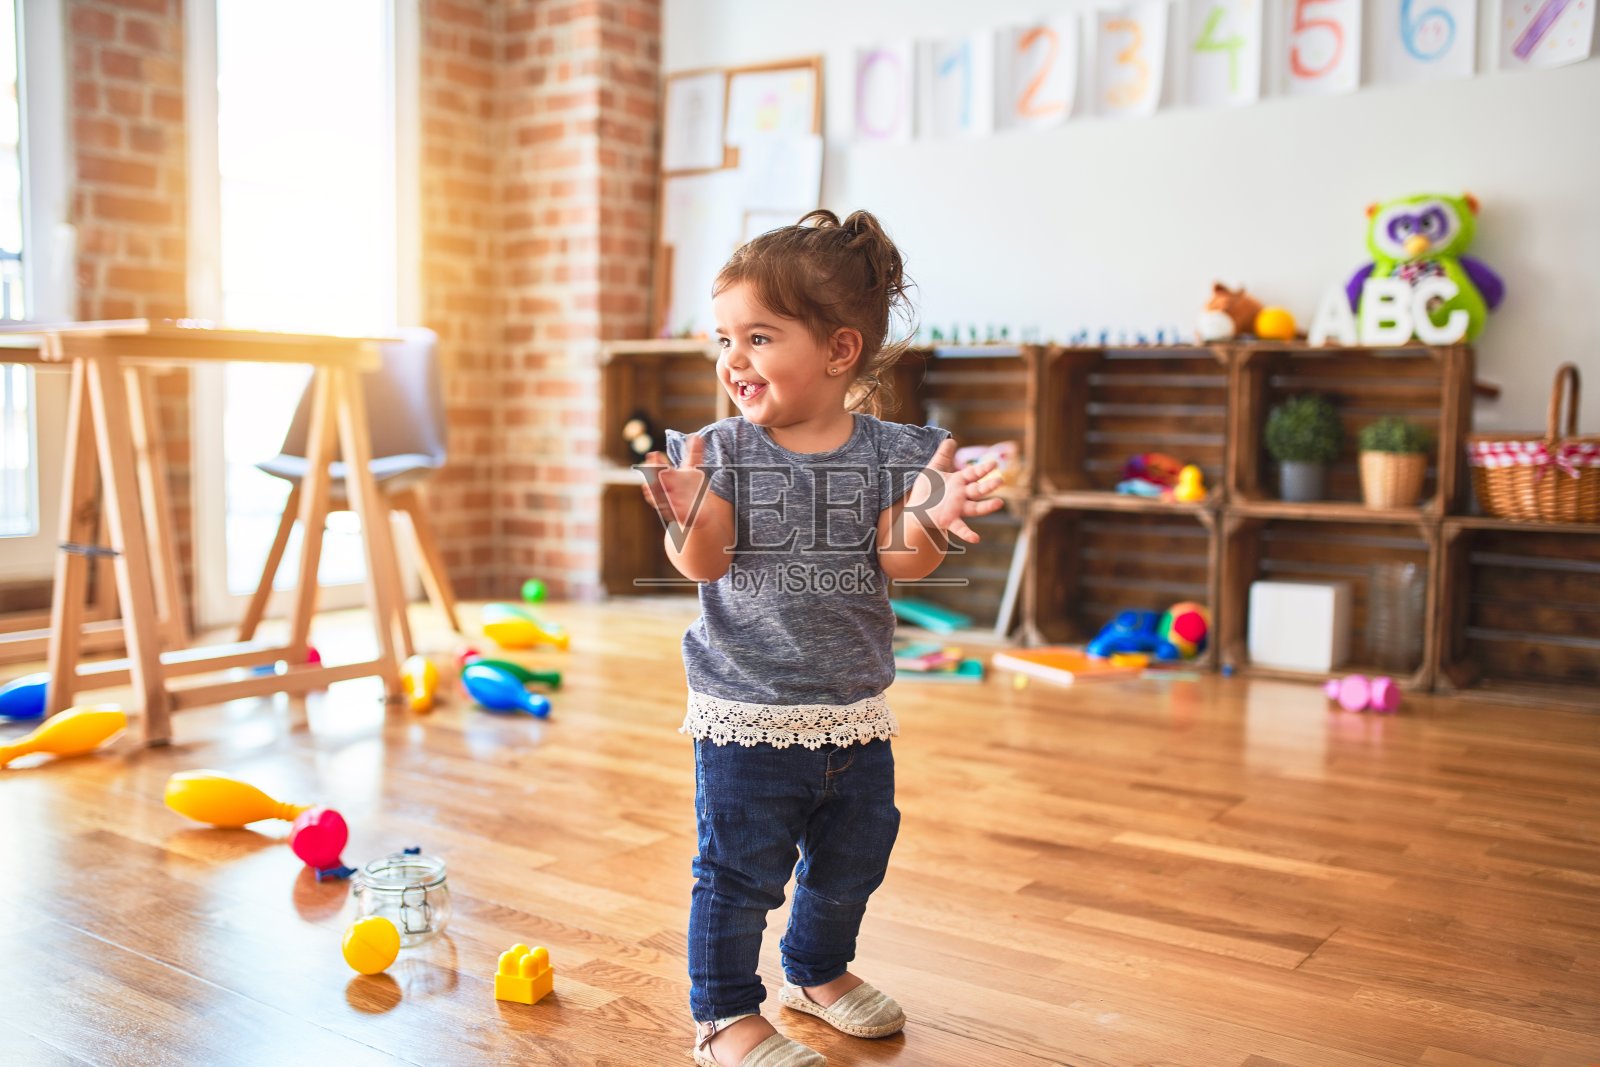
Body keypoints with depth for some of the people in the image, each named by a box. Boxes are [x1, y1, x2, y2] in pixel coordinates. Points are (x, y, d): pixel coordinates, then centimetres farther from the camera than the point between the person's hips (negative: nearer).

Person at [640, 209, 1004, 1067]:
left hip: (853, 710, 3)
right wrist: (694, 520, -36)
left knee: (851, 860, 20)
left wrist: (926, 519, -33)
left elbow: (901, 563, -12)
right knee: (738, 870, 3)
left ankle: (818, 971, 46)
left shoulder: (890, 453, -5)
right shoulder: (720, 451, -8)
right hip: (745, 711, -3)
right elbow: (704, 564, -14)